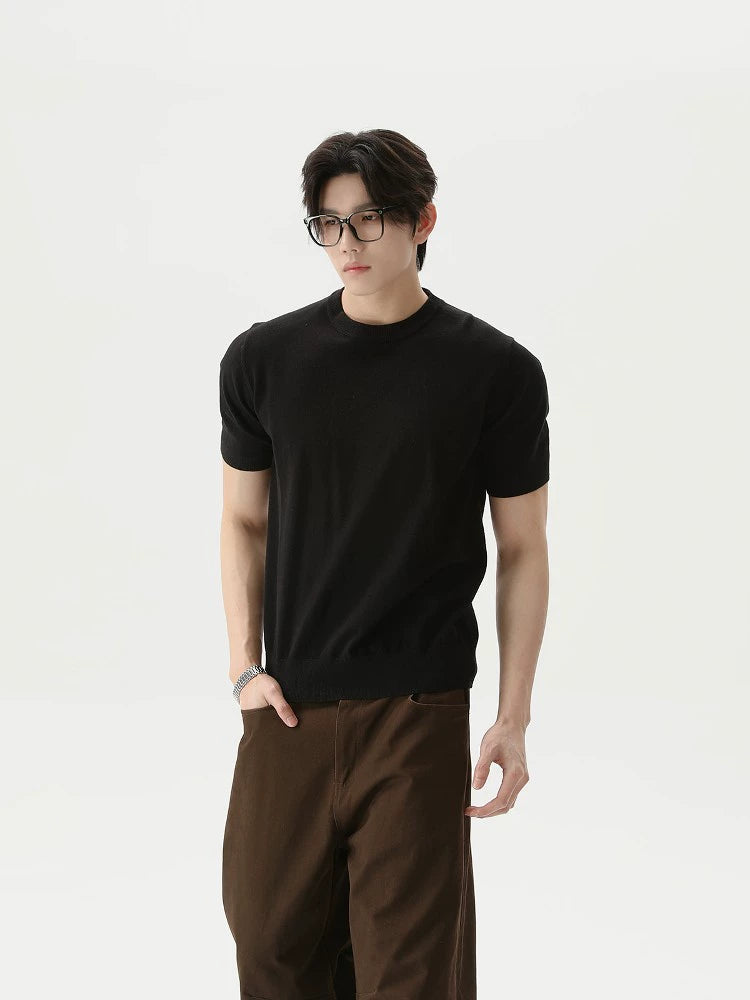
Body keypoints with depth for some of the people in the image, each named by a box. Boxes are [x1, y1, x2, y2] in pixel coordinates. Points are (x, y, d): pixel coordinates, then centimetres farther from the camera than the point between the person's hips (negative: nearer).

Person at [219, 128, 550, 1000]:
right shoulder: (264, 358, 3)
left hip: (419, 715, -2)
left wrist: (514, 717, -2)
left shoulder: (496, 371, -3)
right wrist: (245, 666, 2)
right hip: (289, 706, 3)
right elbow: (244, 521, 12)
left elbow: (522, 551, 1)